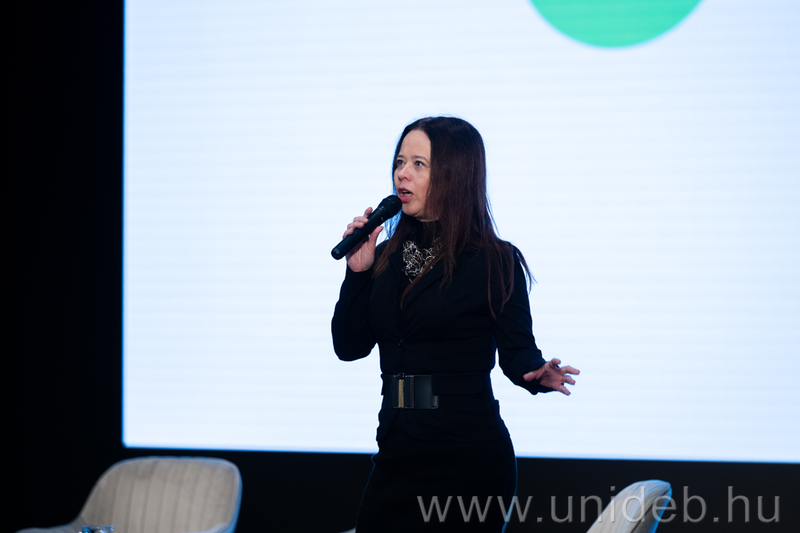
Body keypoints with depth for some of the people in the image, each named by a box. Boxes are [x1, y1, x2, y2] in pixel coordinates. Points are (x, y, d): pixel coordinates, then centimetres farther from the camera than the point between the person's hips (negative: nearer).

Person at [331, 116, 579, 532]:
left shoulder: (495, 261, -5)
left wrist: (537, 373, -25)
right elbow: (349, 346, 9)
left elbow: (516, 349, -3)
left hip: (466, 455, -5)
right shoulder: (388, 256, 10)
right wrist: (358, 272, -2)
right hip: (397, 451, 6)